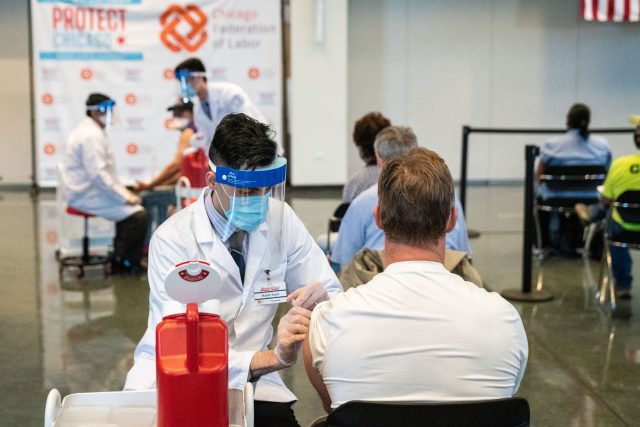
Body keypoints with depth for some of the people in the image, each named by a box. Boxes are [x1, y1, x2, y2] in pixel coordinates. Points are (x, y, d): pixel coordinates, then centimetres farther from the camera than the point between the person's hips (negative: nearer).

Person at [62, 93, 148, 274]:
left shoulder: (90, 131, 15)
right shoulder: (91, 136, -19)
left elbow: (105, 171, 20)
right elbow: (98, 175, -26)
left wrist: (124, 192, 12)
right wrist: (125, 197, -19)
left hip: (86, 191, 11)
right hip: (87, 196, -11)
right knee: (138, 214, -14)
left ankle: (121, 260, 16)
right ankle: (123, 262, 0)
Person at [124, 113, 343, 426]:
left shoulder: (279, 217, -4)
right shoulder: (173, 239, -16)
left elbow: (335, 297, 3)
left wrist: (321, 298, -23)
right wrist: (273, 359, -40)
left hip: (250, 377, 3)